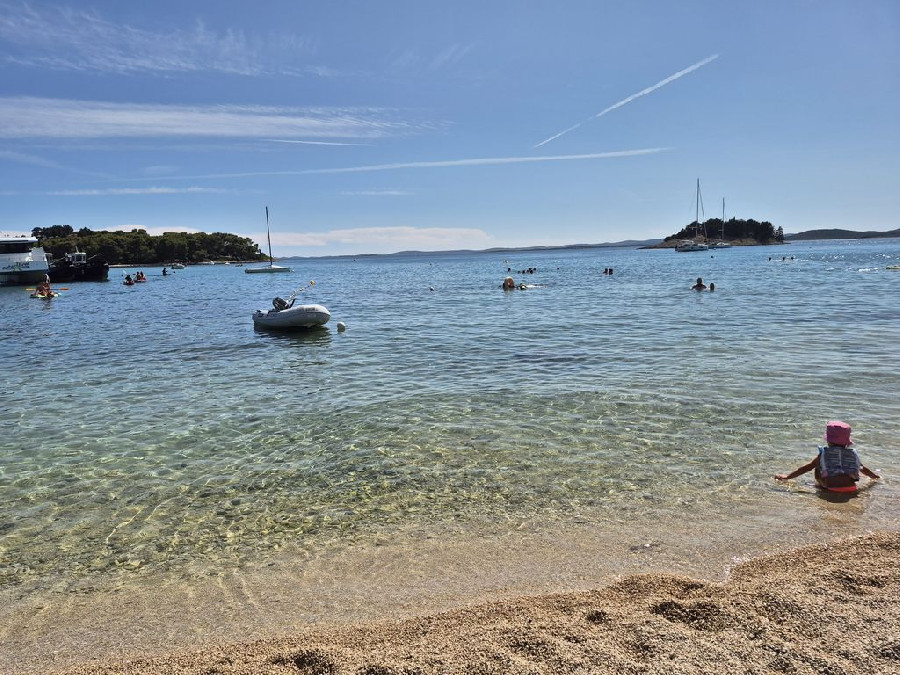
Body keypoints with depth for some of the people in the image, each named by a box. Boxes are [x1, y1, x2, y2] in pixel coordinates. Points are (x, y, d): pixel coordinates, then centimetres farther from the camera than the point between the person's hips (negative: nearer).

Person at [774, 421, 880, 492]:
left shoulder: (823, 453, 6)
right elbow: (862, 468, 32)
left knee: (817, 466, 18)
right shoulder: (852, 454, 14)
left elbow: (807, 468, 7)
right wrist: (873, 476, 55)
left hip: (830, 488, -2)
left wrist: (787, 476, 12)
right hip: (850, 488, 2)